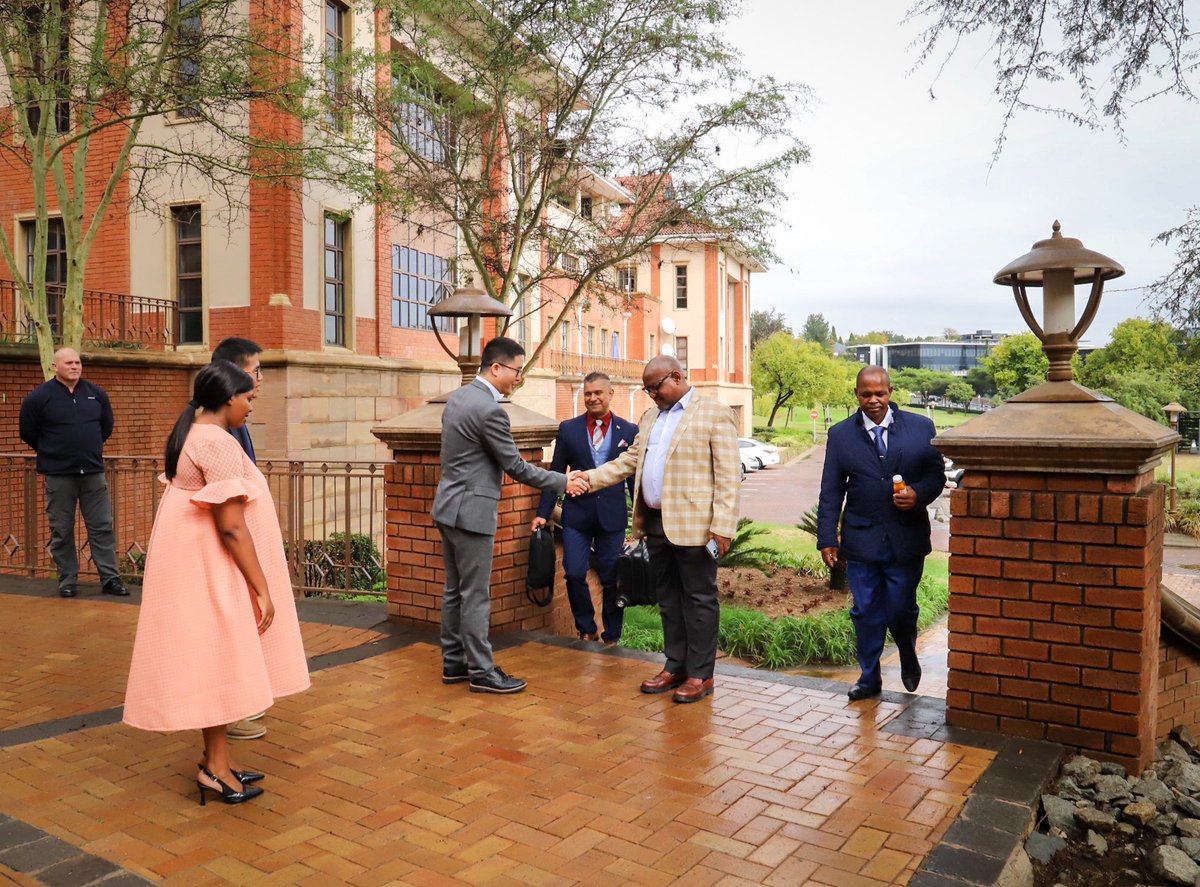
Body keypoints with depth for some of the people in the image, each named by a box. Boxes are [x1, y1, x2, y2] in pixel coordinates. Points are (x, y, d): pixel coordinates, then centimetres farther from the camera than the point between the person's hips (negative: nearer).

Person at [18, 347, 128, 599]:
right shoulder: (39, 397, -4)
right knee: (61, 531, 5)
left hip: (93, 472, 2)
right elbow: (28, 433, 6)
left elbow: (106, 426, 20)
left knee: (102, 527, 3)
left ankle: (110, 578, 7)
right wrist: (51, 454, 11)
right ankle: (68, 581, 15)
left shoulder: (96, 394, 6)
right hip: (58, 475, -2)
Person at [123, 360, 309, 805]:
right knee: (219, 660, 0)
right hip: (209, 569, -10)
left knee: (211, 662, 15)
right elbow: (231, 527, -23)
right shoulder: (218, 443, -20)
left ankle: (217, 757, 24)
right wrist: (263, 589, -18)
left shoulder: (190, 435, 11)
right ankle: (215, 766, 10)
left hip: (192, 562, 10)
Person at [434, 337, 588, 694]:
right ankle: (481, 671, 9)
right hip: (471, 511, -10)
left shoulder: (457, 397, 9)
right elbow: (516, 467, -15)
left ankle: (454, 663, 24)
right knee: (476, 596, 0)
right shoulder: (489, 409, -20)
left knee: (455, 590, 15)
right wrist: (564, 481, -6)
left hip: (449, 507, 10)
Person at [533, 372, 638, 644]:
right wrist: (543, 513, 0)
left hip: (612, 515, 0)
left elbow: (635, 477, 5)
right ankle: (586, 629, 23)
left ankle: (611, 636, 24)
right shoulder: (568, 429, 3)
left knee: (612, 579, 6)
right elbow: (555, 473, 5)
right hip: (577, 513, 1)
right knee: (574, 574, -1)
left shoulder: (629, 431, 2)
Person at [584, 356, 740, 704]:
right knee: (668, 598, 15)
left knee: (699, 599, 4)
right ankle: (675, 666, 27)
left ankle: (700, 675, 14)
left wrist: (723, 527, -17)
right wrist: (590, 478, 2)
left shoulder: (714, 413, -6)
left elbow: (729, 474, -11)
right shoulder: (650, 417, 16)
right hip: (656, 522, 7)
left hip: (693, 524, -7)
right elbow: (628, 461, 16)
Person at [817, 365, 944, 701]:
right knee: (866, 612, 6)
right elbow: (831, 492, 2)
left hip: (907, 538, 0)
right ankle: (869, 678, 23)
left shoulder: (920, 427, 2)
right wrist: (827, 538, -2)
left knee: (900, 609, 5)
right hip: (861, 540, 1)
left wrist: (919, 494, -16)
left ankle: (908, 657, 38)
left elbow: (936, 474, 6)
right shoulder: (841, 434, 3)